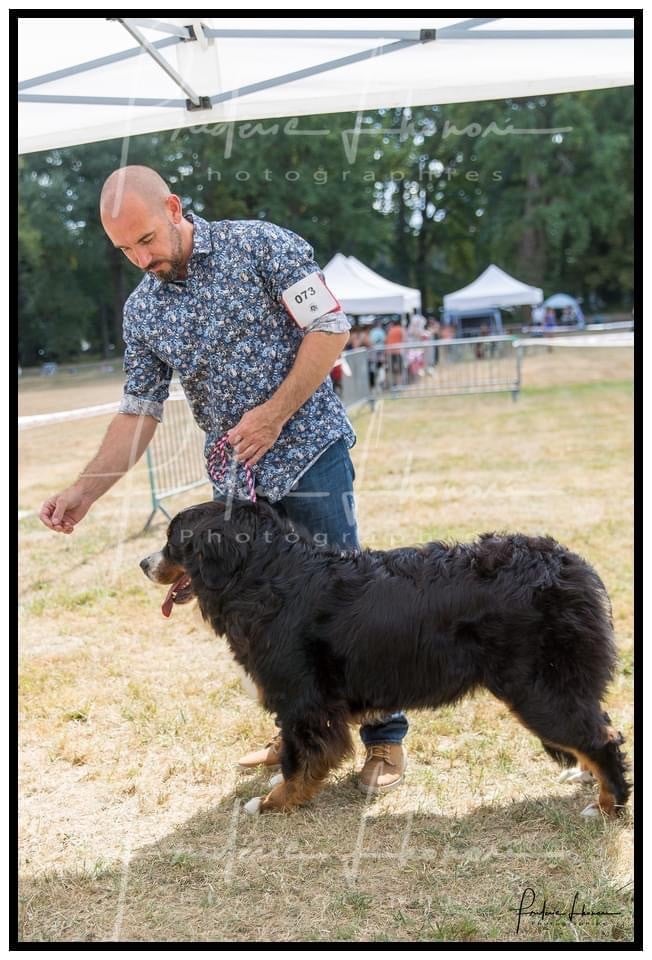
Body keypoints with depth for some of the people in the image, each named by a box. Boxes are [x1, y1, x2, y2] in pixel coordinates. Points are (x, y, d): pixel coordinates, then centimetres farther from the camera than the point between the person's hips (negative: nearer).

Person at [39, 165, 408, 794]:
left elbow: (329, 328, -9)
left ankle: (386, 739, 9)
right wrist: (84, 493, -6)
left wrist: (275, 413, -15)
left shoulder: (260, 245, -8)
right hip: (236, 479, 5)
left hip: (309, 455, -5)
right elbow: (139, 411, 6)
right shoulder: (142, 310, 5)